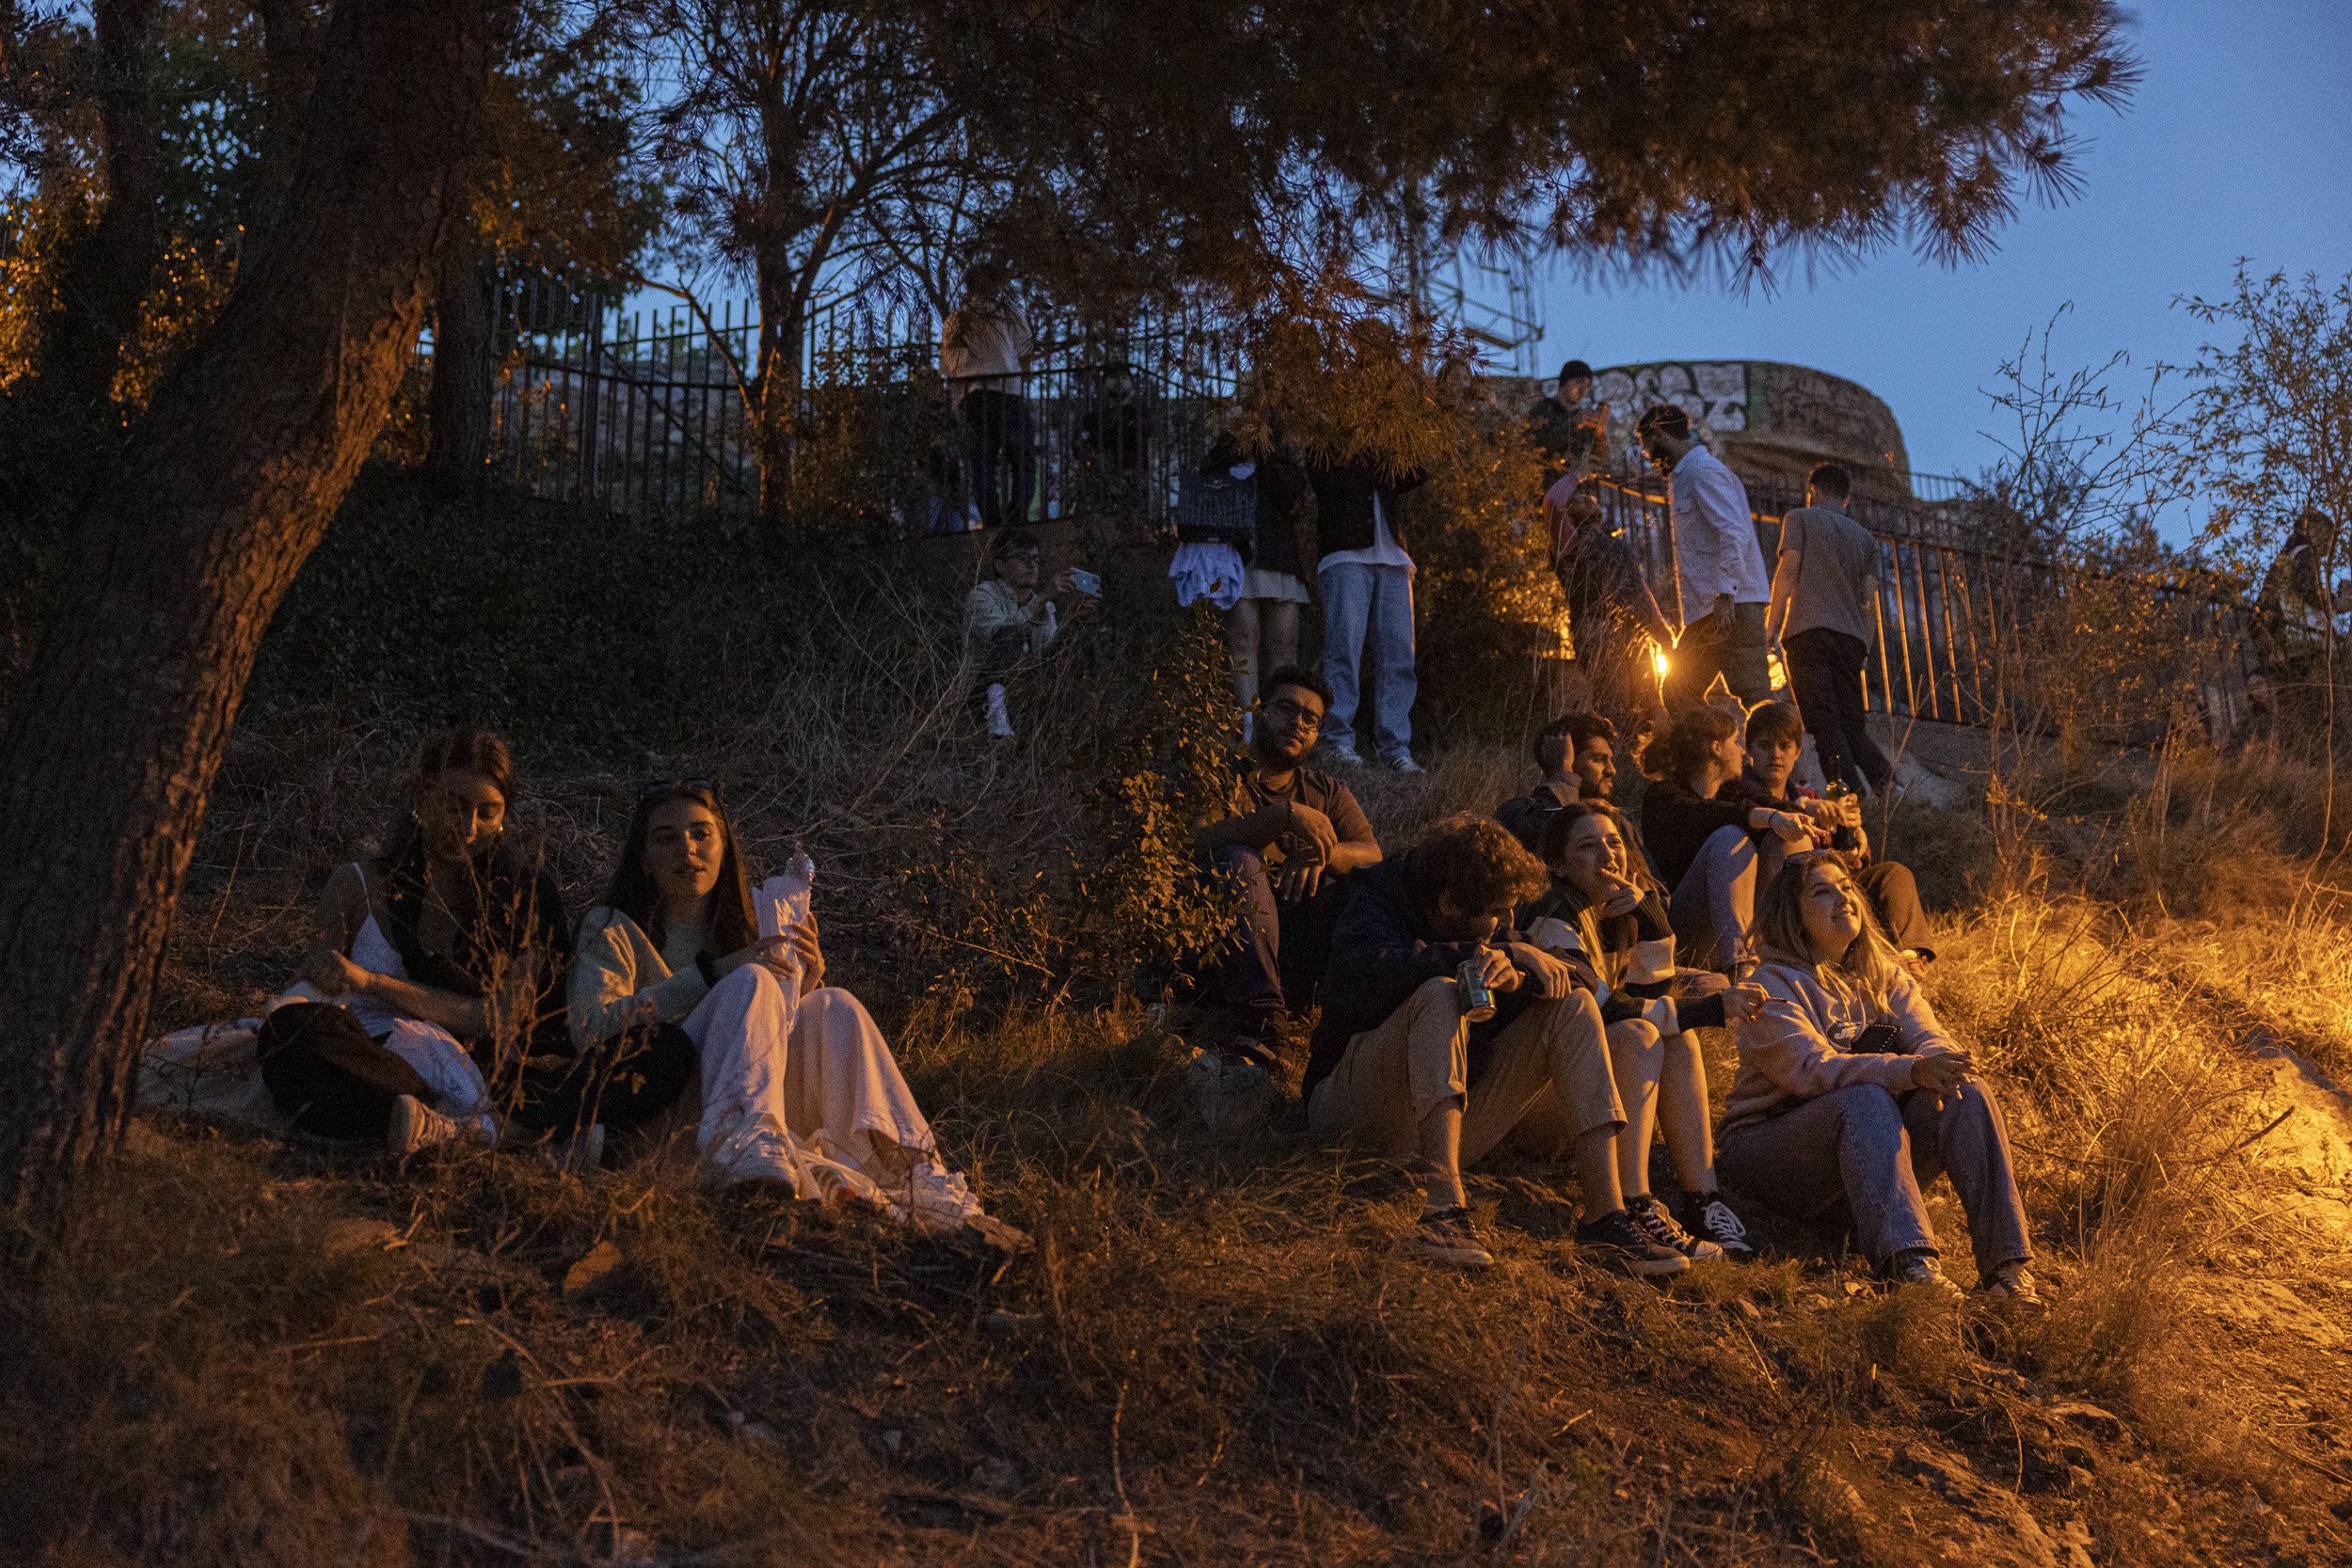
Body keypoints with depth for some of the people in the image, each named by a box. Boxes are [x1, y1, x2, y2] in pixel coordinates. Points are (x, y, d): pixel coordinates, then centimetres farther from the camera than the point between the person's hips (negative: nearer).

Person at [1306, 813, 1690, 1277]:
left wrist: (1514, 971, -24)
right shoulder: (1375, 904, -6)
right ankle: (1444, 1207, -45)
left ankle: (1606, 1217, -20)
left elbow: (1564, 981, -2)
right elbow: (1378, 973, -29)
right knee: (1441, 994, -32)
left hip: (1456, 1122, 6)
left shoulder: (1484, 929, 12)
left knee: (1575, 1006, -6)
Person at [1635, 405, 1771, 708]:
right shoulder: (1683, 476, 23)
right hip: (1706, 609, 11)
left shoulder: (1704, 470, -8)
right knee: (1677, 694, 9)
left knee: (1753, 694, -14)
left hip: (1732, 603, -11)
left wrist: (1725, 595, -27)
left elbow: (1734, 532, -20)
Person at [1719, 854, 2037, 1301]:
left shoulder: (1881, 973, 14)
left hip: (1874, 1152, 6)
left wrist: (1935, 1065, -27)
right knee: (1866, 1101, -35)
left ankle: (2006, 1264, -30)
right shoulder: (1774, 987, -8)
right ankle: (1912, 1264, -52)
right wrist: (1910, 1070, -37)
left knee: (1967, 1092, -19)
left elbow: (1931, 1038, -1)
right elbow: (1813, 1068, -24)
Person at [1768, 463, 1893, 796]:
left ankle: (1850, 790, -26)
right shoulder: (1864, 537, 25)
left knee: (1823, 719, -11)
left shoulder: (1800, 518, 12)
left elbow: (1788, 569, -3)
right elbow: (1870, 598, 15)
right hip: (1851, 636, 5)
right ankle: (1880, 771, -20)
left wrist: (1770, 627, -6)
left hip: (1807, 630, -4)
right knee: (1850, 721, 6)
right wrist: (1864, 650, 15)